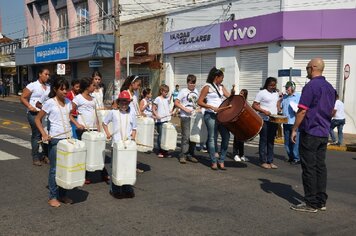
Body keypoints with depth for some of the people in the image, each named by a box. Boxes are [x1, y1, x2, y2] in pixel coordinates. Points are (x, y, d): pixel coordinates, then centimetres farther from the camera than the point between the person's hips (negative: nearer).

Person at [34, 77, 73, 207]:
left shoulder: (68, 102, 8)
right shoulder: (50, 103, -7)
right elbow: (37, 119, -1)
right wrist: (44, 134, -10)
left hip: (68, 137, 5)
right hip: (55, 139, -5)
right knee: (55, 169, 1)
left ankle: (63, 194, 21)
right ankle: (53, 197, 12)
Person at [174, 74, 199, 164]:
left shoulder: (196, 91, 14)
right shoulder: (183, 91, -3)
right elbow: (176, 103, -6)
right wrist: (185, 109, -15)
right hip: (186, 117, -6)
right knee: (186, 136, -9)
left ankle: (190, 155, 19)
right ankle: (182, 155, -2)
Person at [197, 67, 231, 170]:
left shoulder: (221, 87, 16)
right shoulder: (207, 87, -3)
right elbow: (199, 102, -9)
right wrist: (213, 107, -17)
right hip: (211, 115, -7)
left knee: (226, 136, 2)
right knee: (212, 138, -2)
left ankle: (221, 161, 11)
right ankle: (214, 162, 8)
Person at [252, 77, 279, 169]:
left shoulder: (276, 93, 15)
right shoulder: (261, 93, -5)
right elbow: (254, 105, -8)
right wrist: (264, 111, -21)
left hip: (274, 120, 6)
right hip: (264, 120, -6)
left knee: (271, 141, 9)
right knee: (263, 140, -1)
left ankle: (270, 161, 15)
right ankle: (263, 161, 4)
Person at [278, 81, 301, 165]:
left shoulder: (299, 96, 2)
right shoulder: (284, 97, 16)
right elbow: (279, 109, 14)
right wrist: (279, 99, 4)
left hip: (295, 123, -5)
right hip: (286, 123, 6)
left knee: (295, 142, -5)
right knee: (287, 142, 10)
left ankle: (297, 158, 3)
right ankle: (291, 157, 22)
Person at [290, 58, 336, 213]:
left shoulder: (311, 86, -13)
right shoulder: (330, 88, 13)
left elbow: (302, 111, -16)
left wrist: (294, 129, -9)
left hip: (310, 133, -8)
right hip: (324, 133, 8)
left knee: (309, 168, -3)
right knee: (320, 166, 11)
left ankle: (311, 203, 1)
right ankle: (321, 201, 15)